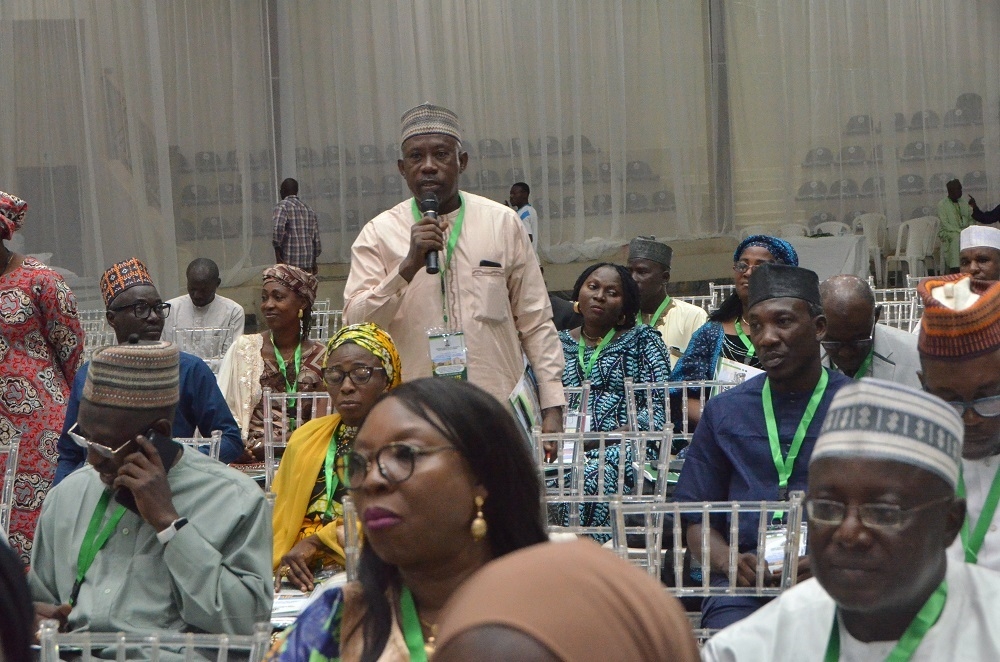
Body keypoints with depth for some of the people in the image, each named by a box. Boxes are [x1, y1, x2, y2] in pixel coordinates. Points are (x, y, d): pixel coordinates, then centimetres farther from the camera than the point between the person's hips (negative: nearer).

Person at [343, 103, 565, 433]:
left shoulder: (504, 223, 8)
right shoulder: (379, 234, 4)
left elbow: (535, 324, 7)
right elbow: (356, 324, -6)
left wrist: (552, 407, 1)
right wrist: (410, 264, -17)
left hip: (501, 411, 1)